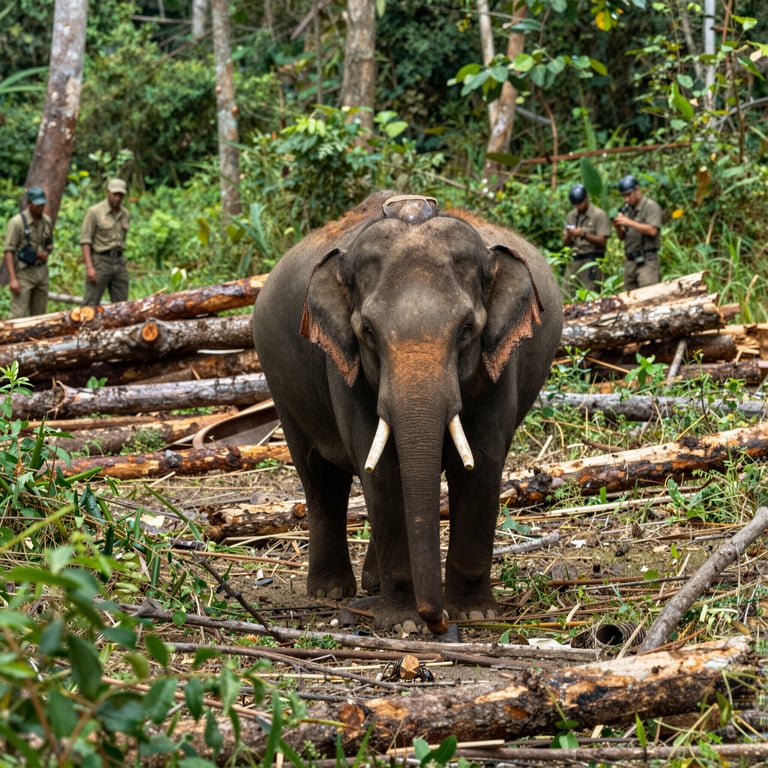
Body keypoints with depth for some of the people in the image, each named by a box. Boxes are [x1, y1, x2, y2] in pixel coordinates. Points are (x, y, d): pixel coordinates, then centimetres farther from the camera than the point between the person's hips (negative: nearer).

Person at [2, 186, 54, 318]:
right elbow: (9, 251, -13)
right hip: (23, 273, -6)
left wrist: (46, 252, -4)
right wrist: (12, 279, -19)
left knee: (39, 315, 8)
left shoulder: (46, 221, 6)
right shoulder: (17, 222, -12)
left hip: (41, 271, 6)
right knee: (18, 315, -10)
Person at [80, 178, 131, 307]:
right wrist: (89, 267, -19)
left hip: (119, 262, 6)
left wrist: (122, 264, 15)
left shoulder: (125, 214, 10)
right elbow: (85, 241, -10)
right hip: (99, 261, -6)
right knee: (91, 305, -8)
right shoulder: (94, 212, -8)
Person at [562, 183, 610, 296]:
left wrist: (584, 234, -20)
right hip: (574, 261, 5)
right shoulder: (571, 216, 15)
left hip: (591, 261, -5)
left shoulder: (599, 215, -2)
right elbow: (565, 243, 16)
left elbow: (602, 241, -8)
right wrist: (569, 235, -7)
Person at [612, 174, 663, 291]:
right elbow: (622, 237, 20)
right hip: (630, 261, 7)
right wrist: (617, 227, -2)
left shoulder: (651, 206, -3)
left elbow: (652, 231, -17)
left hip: (647, 261, -7)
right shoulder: (627, 209, 17)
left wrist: (630, 223, -16)